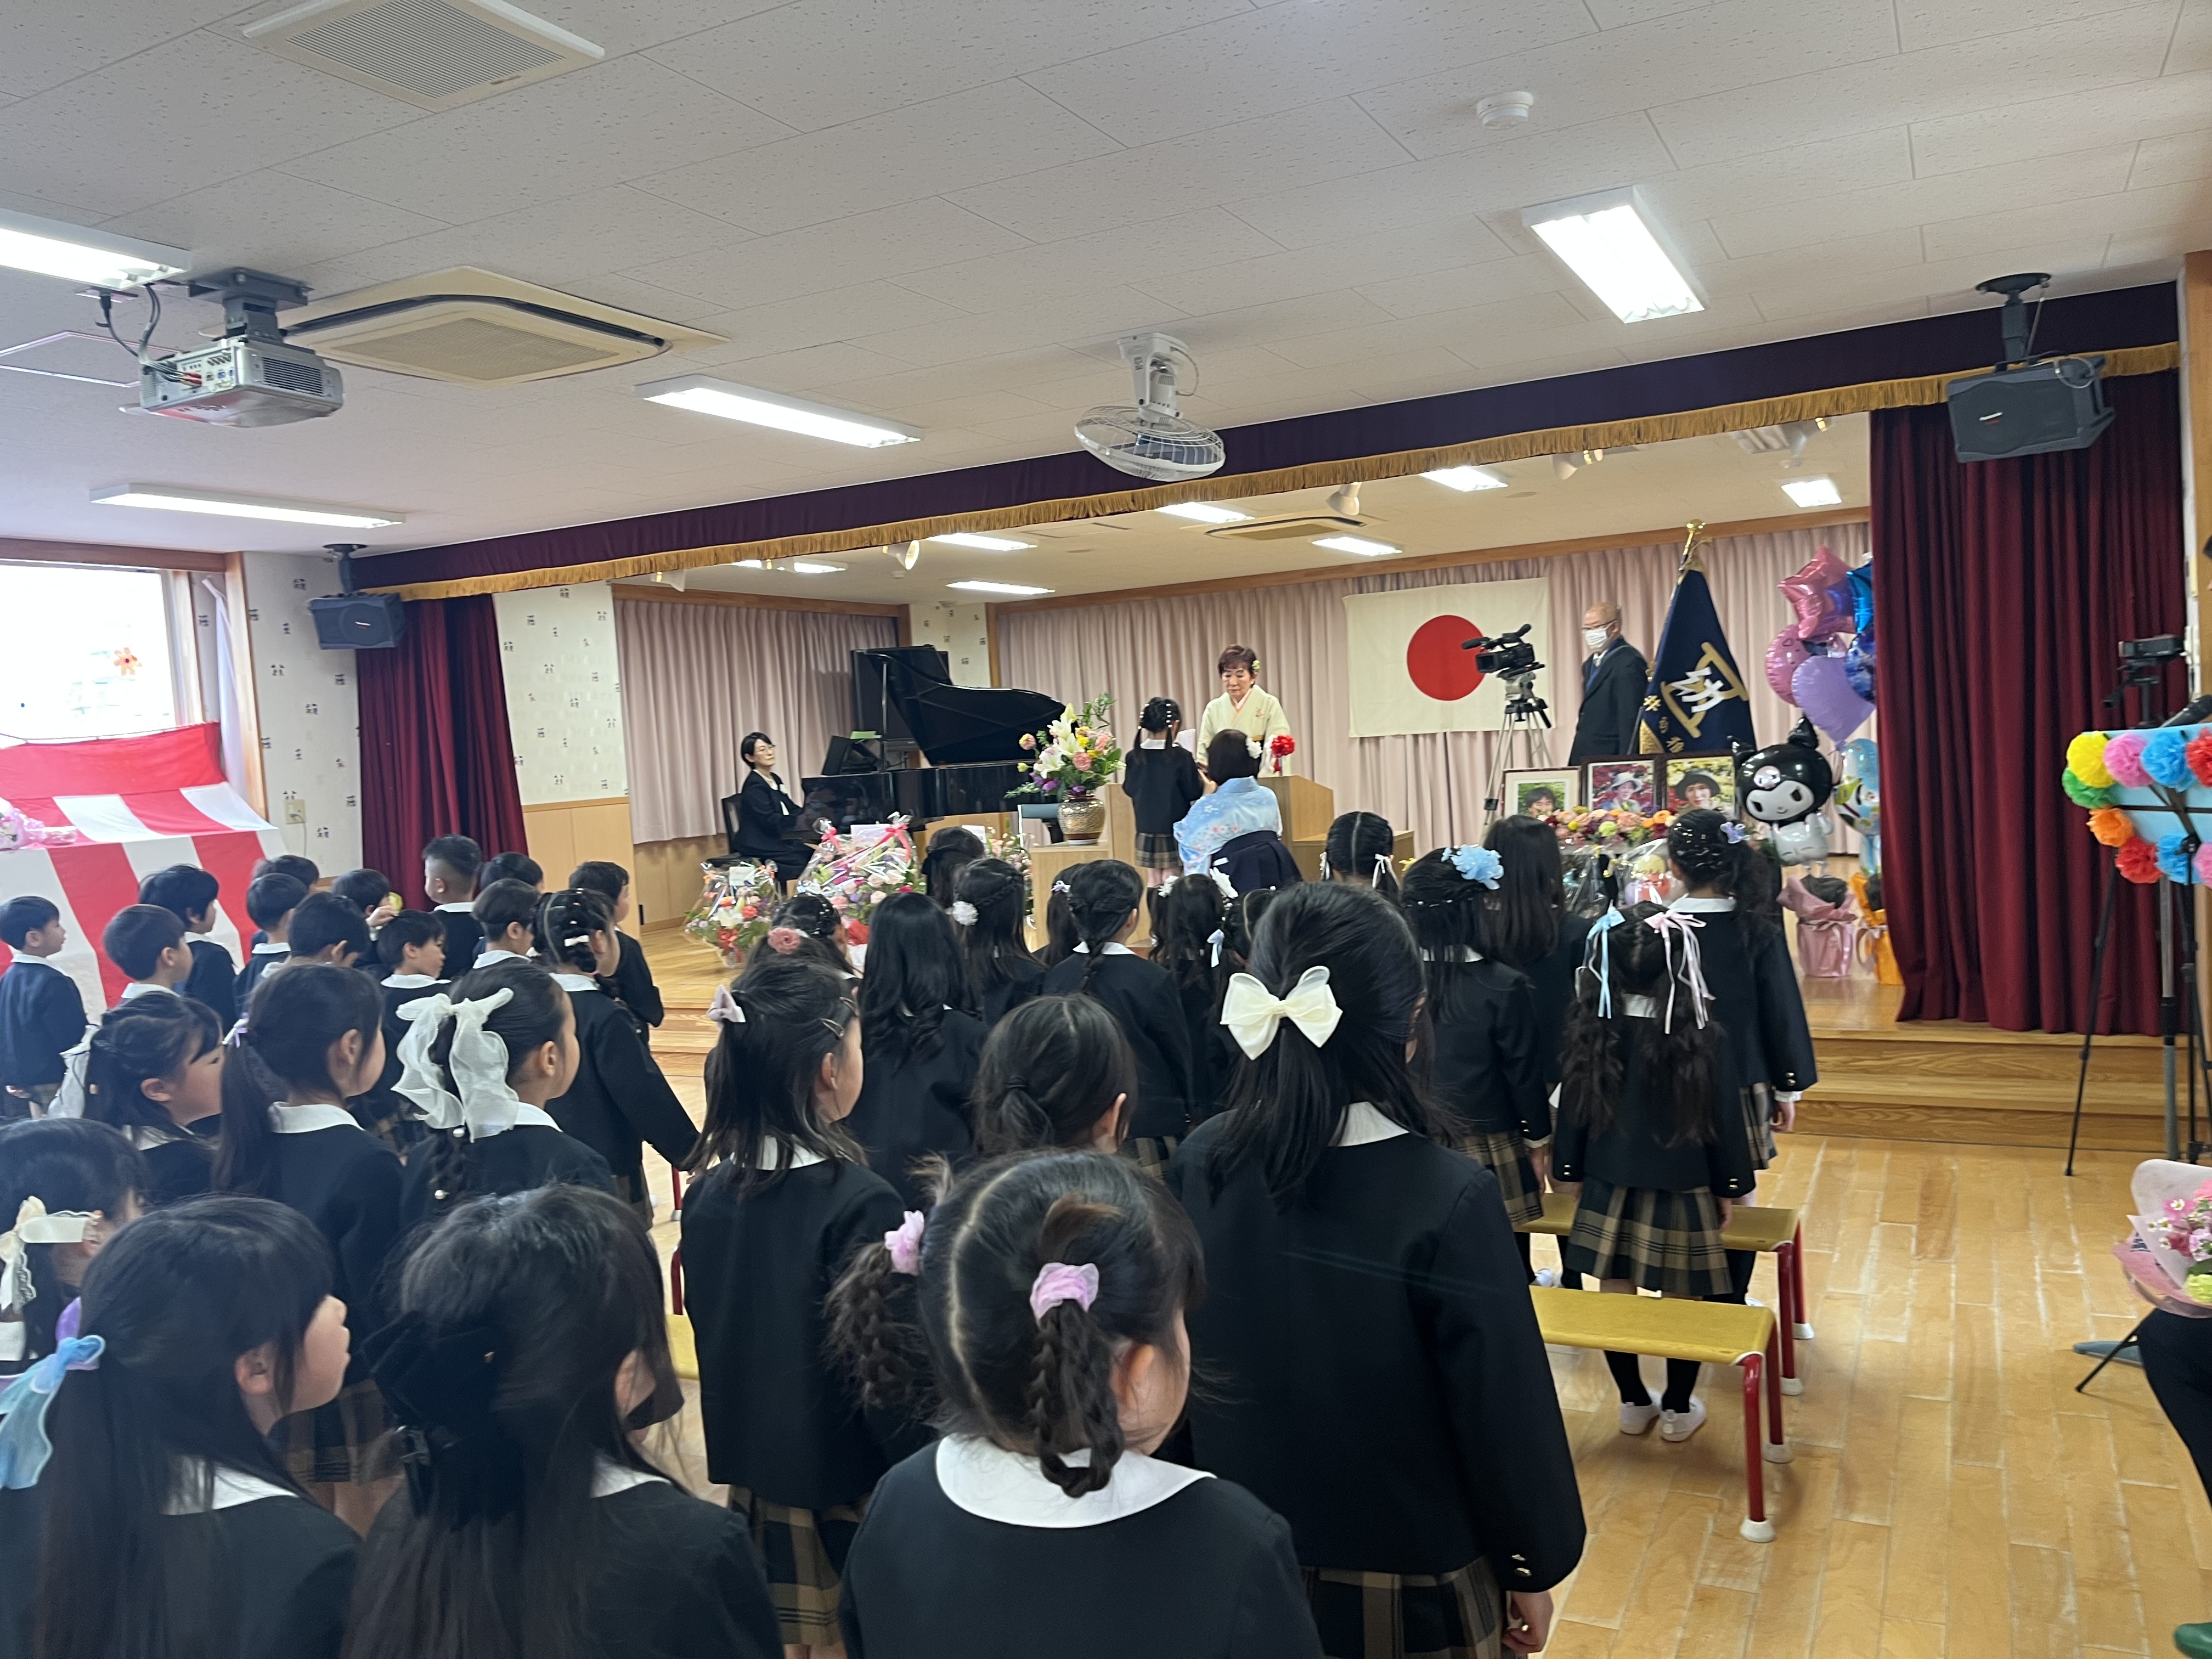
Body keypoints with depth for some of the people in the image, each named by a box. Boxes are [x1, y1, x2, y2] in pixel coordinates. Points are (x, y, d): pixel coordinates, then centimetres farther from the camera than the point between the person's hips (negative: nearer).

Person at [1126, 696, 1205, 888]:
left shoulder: (1134, 757, -4)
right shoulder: (1181, 756, -14)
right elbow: (1194, 792, -7)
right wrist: (1199, 773, 10)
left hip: (1146, 834, 4)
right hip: (1174, 835, -4)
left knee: (1153, 886, 12)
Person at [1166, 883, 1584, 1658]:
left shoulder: (1201, 1163, -14)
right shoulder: (1448, 1196, -28)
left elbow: (1173, 1356, 0)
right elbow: (1504, 1407, -17)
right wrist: (1531, 1564, 0)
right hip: (1408, 1580, -3)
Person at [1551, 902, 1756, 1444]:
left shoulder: (1589, 1032, -8)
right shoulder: (1703, 1038, -15)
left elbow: (1572, 1108, 1)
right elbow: (1724, 1120, -6)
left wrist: (1570, 1172, 15)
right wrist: (1729, 1188, 7)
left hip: (1607, 1189, 2)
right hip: (1680, 1193, -2)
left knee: (1615, 1299, 14)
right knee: (1681, 1304, 13)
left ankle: (1633, 1403, 29)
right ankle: (1679, 1410, 27)